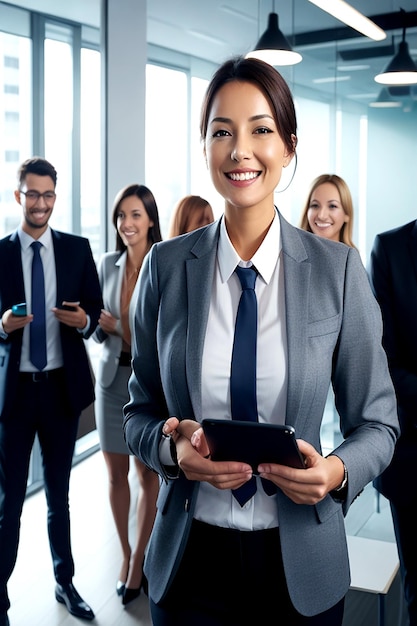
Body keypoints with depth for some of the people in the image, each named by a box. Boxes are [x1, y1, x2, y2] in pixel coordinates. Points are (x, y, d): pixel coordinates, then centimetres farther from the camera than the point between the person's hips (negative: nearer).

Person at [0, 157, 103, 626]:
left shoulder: (78, 249, 2)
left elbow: (96, 308, 5)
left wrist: (84, 320, -16)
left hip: (63, 386, 2)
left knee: (59, 494, 17)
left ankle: (65, 582, 33)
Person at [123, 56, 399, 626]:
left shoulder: (338, 269, -8)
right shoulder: (165, 266, -4)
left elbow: (377, 423, -1)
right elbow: (140, 410, 4)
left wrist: (337, 471, -21)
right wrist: (173, 447, -17)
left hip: (302, 563, 0)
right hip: (190, 558, 1)